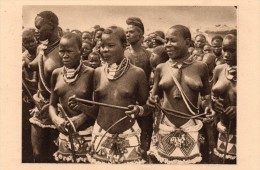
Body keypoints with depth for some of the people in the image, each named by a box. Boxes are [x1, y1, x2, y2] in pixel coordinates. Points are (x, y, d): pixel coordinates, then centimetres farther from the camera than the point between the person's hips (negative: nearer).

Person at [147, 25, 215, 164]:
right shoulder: (161, 68, 3)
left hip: (191, 129, -1)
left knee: (191, 160, 1)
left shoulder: (200, 67, 1)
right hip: (165, 127, 1)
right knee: (159, 160, 4)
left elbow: (206, 94, 15)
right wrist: (152, 100, -9)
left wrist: (208, 106, -4)